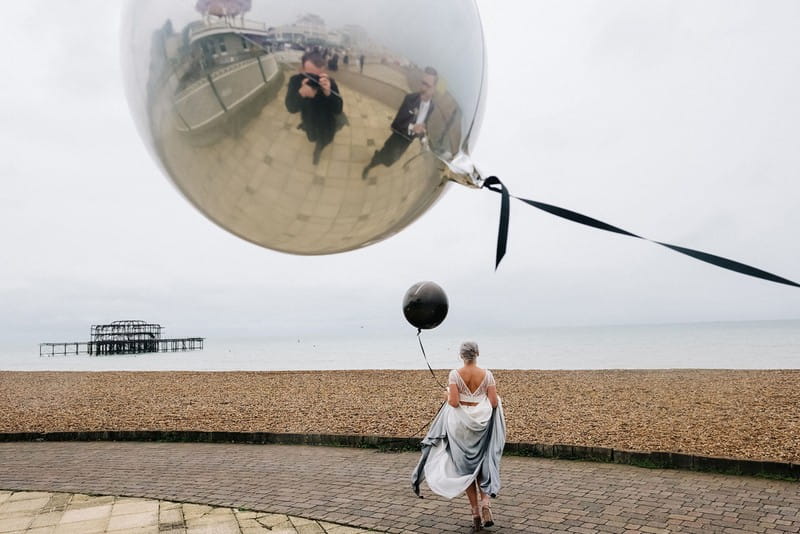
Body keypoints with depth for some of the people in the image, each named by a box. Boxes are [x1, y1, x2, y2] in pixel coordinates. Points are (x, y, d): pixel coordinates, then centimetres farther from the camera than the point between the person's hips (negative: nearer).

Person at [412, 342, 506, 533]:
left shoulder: (455, 374, -10)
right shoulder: (487, 374, -5)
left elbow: (454, 402, -17)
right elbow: (494, 403, -8)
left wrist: (448, 397, 4)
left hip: (461, 424, -1)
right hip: (482, 423, 1)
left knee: (466, 467, 11)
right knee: (482, 464, 20)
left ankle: (475, 513, 12)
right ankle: (485, 502, -1)